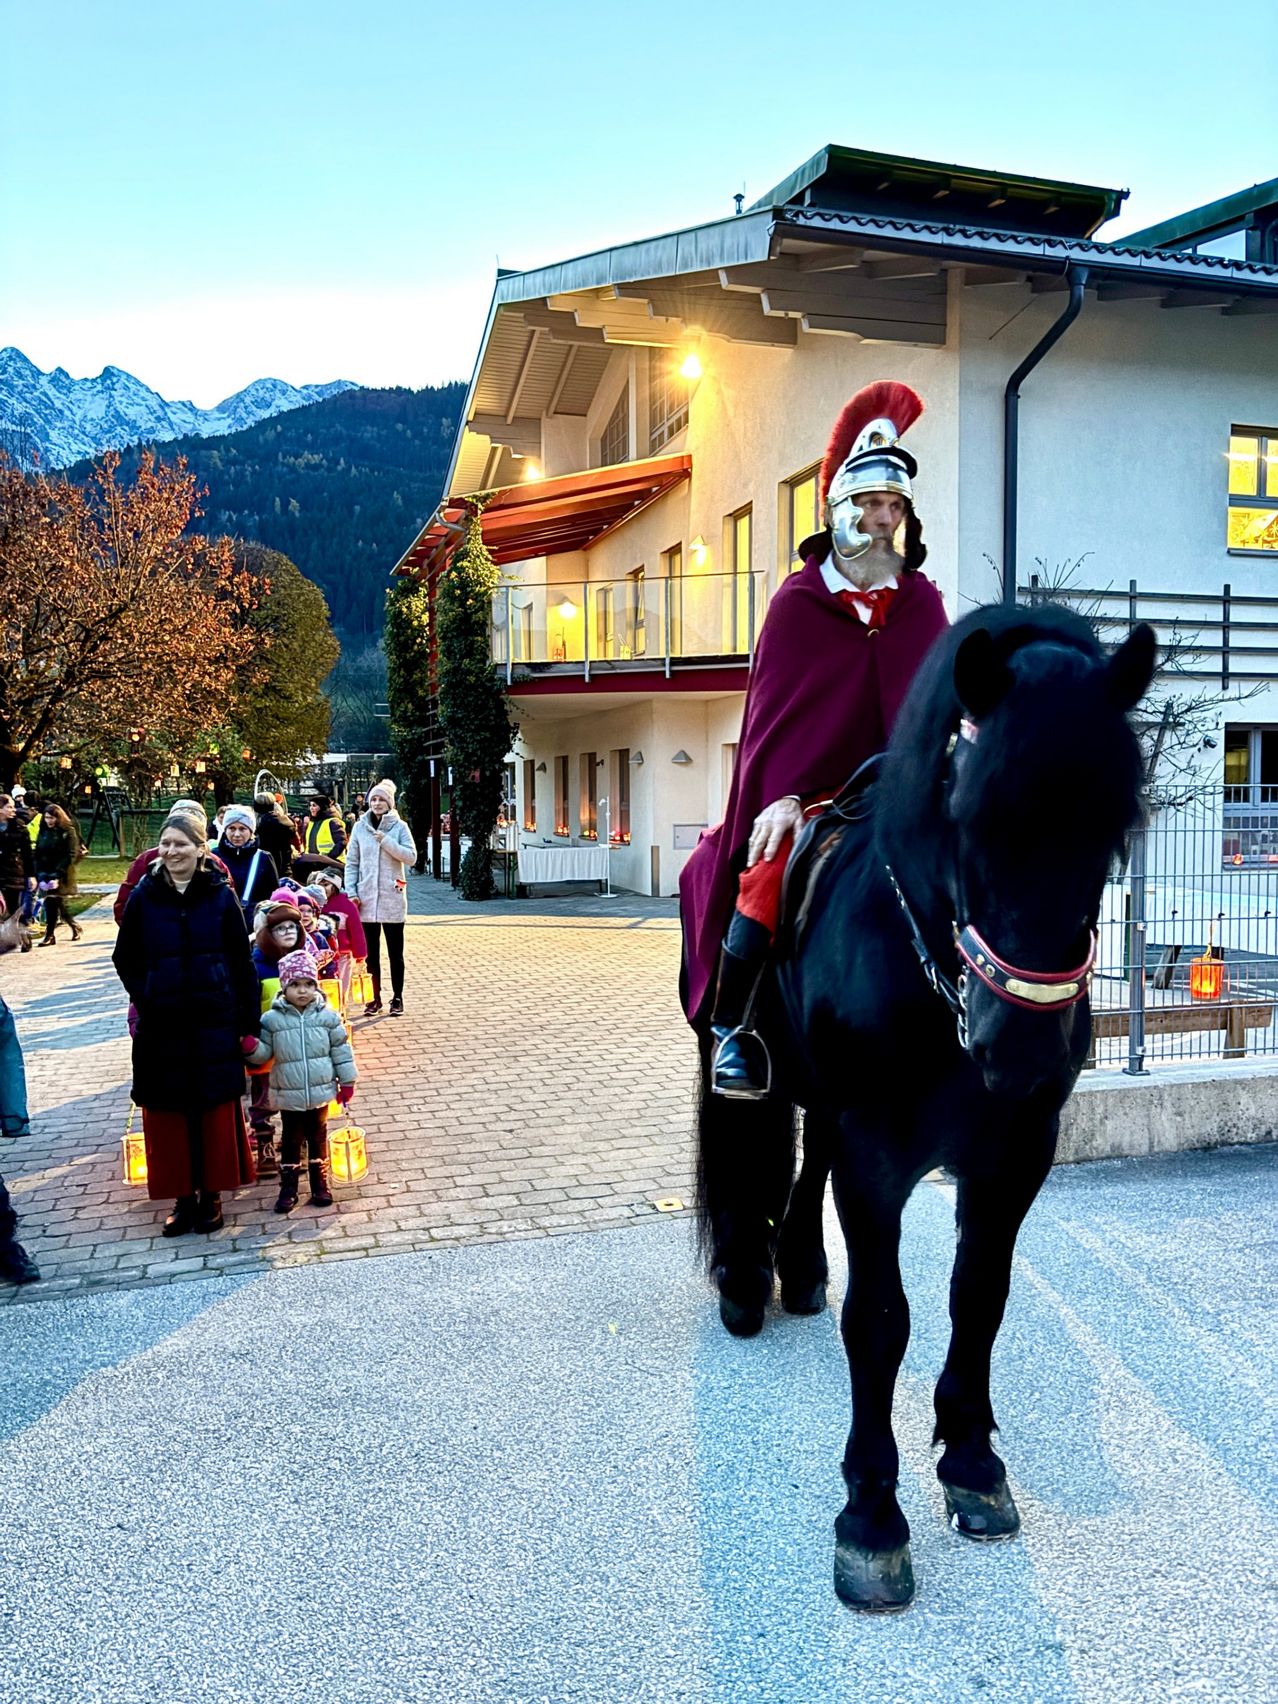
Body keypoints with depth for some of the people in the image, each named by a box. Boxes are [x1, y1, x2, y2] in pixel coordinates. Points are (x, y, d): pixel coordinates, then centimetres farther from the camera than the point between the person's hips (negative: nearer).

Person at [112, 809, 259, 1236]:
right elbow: (126, 959, 9)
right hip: (162, 1025, 1)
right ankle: (183, 1197, 21)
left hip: (215, 1022, -1)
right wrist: (145, 999, -4)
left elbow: (242, 962, -1)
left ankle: (211, 1194, 21)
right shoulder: (144, 897, 0)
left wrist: (249, 1023, -2)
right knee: (168, 1113, 7)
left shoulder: (221, 895, -3)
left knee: (216, 1110, 5)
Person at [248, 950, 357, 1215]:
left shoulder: (327, 1016, -5)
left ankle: (320, 1185, 25)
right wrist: (251, 1047, -25)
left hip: (320, 1092, 1)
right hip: (289, 1096, -1)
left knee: (318, 1139, 13)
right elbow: (264, 1053, -3)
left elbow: (341, 1049, 1)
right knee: (290, 1141, 10)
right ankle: (288, 1189, 20)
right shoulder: (272, 1019, -7)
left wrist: (346, 1081, 1)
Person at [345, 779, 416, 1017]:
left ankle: (397, 997, 14)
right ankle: (375, 998, 15)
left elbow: (411, 857, -7)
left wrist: (387, 842, -16)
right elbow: (351, 863, 7)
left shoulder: (399, 826, 1)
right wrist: (351, 892, -2)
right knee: (371, 952, 7)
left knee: (395, 952, 5)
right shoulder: (360, 827, 6)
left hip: (392, 898, -2)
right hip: (366, 899, 2)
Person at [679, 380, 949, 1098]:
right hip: (808, 790, -3)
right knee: (771, 870, -29)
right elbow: (775, 709, -4)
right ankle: (733, 1026, -13)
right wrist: (782, 796, -19)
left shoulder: (923, 604, 11)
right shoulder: (799, 601, 3)